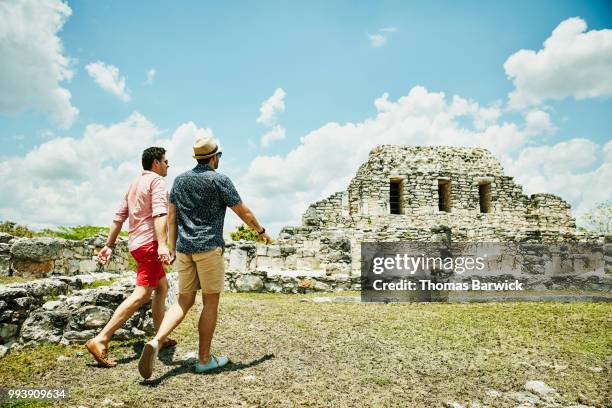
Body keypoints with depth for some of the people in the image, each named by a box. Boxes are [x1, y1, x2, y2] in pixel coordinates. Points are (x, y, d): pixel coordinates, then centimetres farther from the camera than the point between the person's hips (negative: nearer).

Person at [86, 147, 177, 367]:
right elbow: (159, 213, -23)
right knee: (141, 294, -13)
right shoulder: (157, 181, -6)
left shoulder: (136, 183, 20)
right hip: (150, 242, -10)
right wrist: (162, 244, -34)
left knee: (162, 287, 17)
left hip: (136, 242, 10)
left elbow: (119, 217, 18)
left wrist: (108, 246, 18)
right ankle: (101, 340, -17)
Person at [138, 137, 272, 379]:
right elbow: (244, 213, -3)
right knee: (210, 303, 5)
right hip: (209, 247, -6)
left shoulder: (180, 180, 12)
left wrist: (172, 248, 14)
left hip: (184, 248, 6)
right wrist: (261, 231, 13)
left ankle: (156, 342, -9)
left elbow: (171, 217, 10)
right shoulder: (219, 180, -6)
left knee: (184, 302, 11)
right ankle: (204, 359, 11)